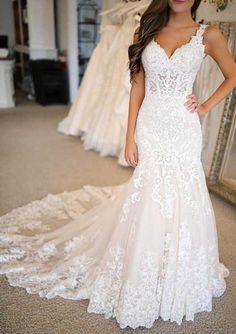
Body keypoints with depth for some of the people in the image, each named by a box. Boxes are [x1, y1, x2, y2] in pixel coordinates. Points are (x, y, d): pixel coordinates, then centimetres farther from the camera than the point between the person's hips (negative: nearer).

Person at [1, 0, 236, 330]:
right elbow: (138, 86, 3)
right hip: (150, 128, 1)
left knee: (181, 199, 7)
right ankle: (144, 276, 27)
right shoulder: (147, 31, 6)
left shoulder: (208, 35, 2)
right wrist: (130, 137, -2)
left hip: (182, 131, 0)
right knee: (148, 198, 6)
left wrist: (206, 106, 0)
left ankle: (178, 273, 33)